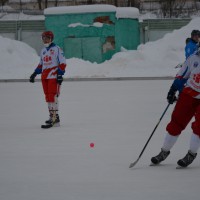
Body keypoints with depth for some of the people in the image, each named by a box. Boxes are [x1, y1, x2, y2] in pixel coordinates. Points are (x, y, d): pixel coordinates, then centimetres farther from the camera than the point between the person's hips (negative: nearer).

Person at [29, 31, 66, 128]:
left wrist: (60, 74, -16)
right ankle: (54, 117, 11)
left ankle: (54, 119, -17)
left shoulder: (57, 49, -5)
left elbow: (62, 63, -8)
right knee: (48, 97, 6)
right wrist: (34, 74, 19)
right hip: (45, 76, 8)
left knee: (53, 96, -14)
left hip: (53, 76, -8)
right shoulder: (43, 51, 17)